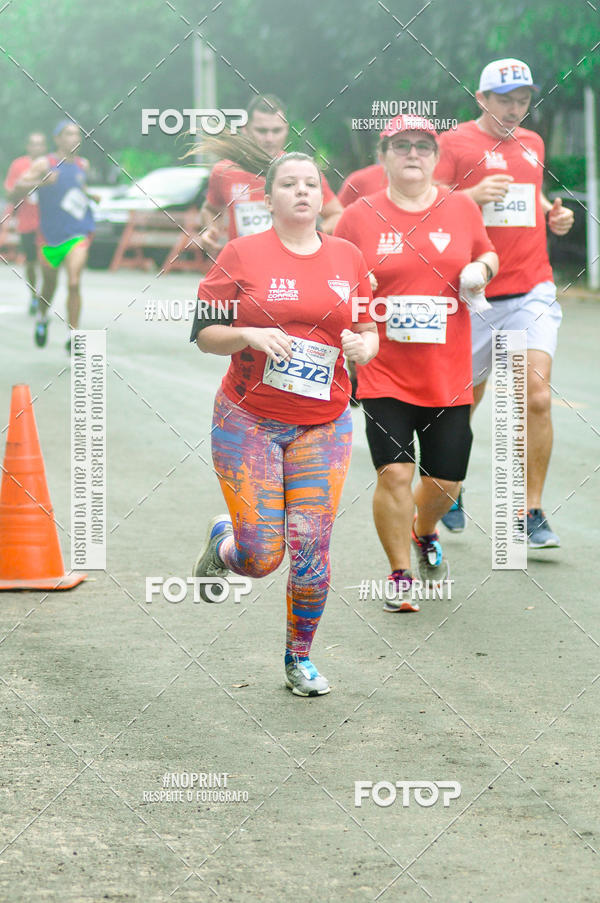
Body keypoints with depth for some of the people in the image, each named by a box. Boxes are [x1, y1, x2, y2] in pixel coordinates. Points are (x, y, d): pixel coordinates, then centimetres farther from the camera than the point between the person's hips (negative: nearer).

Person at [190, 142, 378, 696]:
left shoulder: (348, 259, 6)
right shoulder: (242, 255, -3)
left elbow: (369, 333, 14)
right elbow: (204, 333, -1)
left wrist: (363, 345, -9)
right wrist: (250, 335, -20)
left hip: (323, 425, 3)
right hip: (249, 421, -2)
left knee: (311, 552, -2)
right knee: (261, 557, -5)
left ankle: (300, 658, 20)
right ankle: (222, 543, 32)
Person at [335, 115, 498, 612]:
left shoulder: (462, 208, 4)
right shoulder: (359, 216, -1)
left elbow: (487, 253, 20)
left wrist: (481, 269, -2)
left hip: (448, 375, 2)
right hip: (383, 373, -2)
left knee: (445, 481, 7)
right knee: (394, 474, -11)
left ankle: (425, 533, 41)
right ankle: (402, 575, 6)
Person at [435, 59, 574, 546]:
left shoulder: (533, 143, 15)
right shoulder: (455, 143, -2)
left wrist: (554, 215, 11)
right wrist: (474, 195, -22)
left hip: (533, 291, 3)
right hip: (475, 295, -3)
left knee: (537, 396, -12)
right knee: (464, 400, 7)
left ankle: (531, 512, -5)